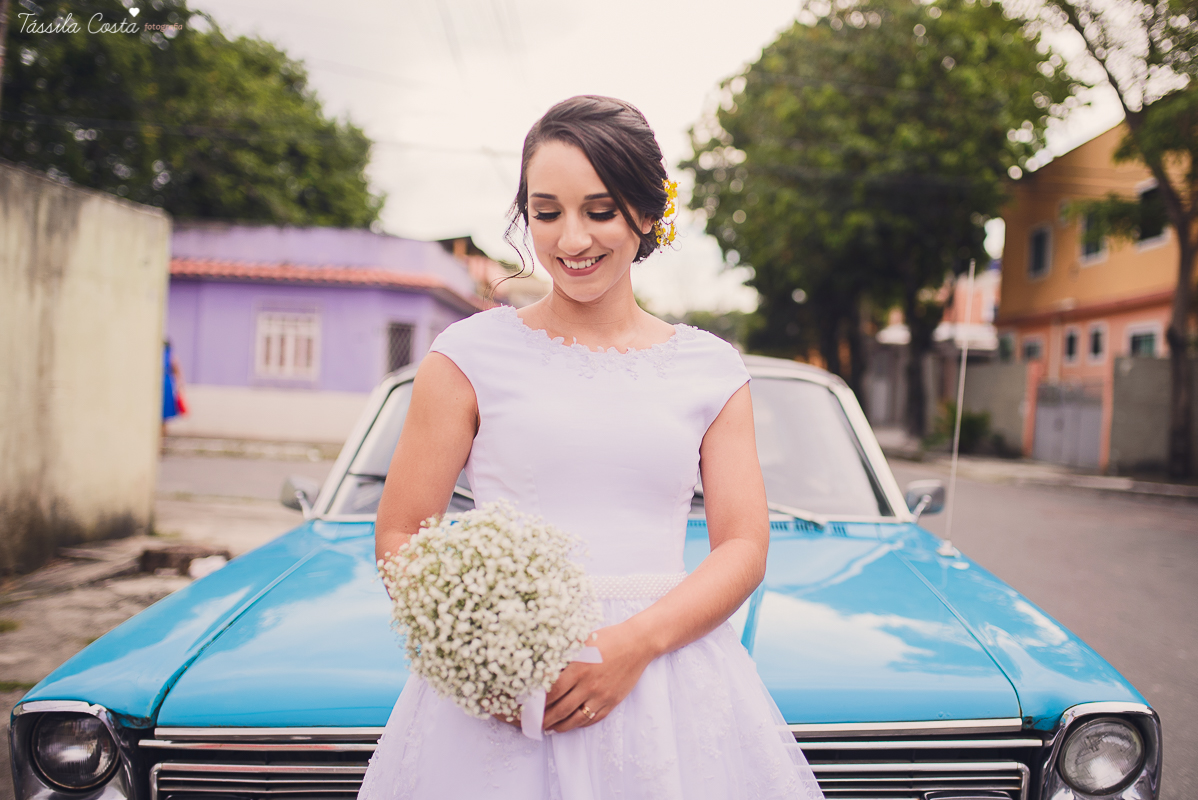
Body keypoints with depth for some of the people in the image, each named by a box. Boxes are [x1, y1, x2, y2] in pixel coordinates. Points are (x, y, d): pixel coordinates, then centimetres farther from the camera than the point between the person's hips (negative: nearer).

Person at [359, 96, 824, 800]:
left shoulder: (711, 369, 6)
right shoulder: (471, 354, 0)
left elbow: (745, 549, 2)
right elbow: (399, 538, 0)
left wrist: (635, 643, -14)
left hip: (667, 671, 2)